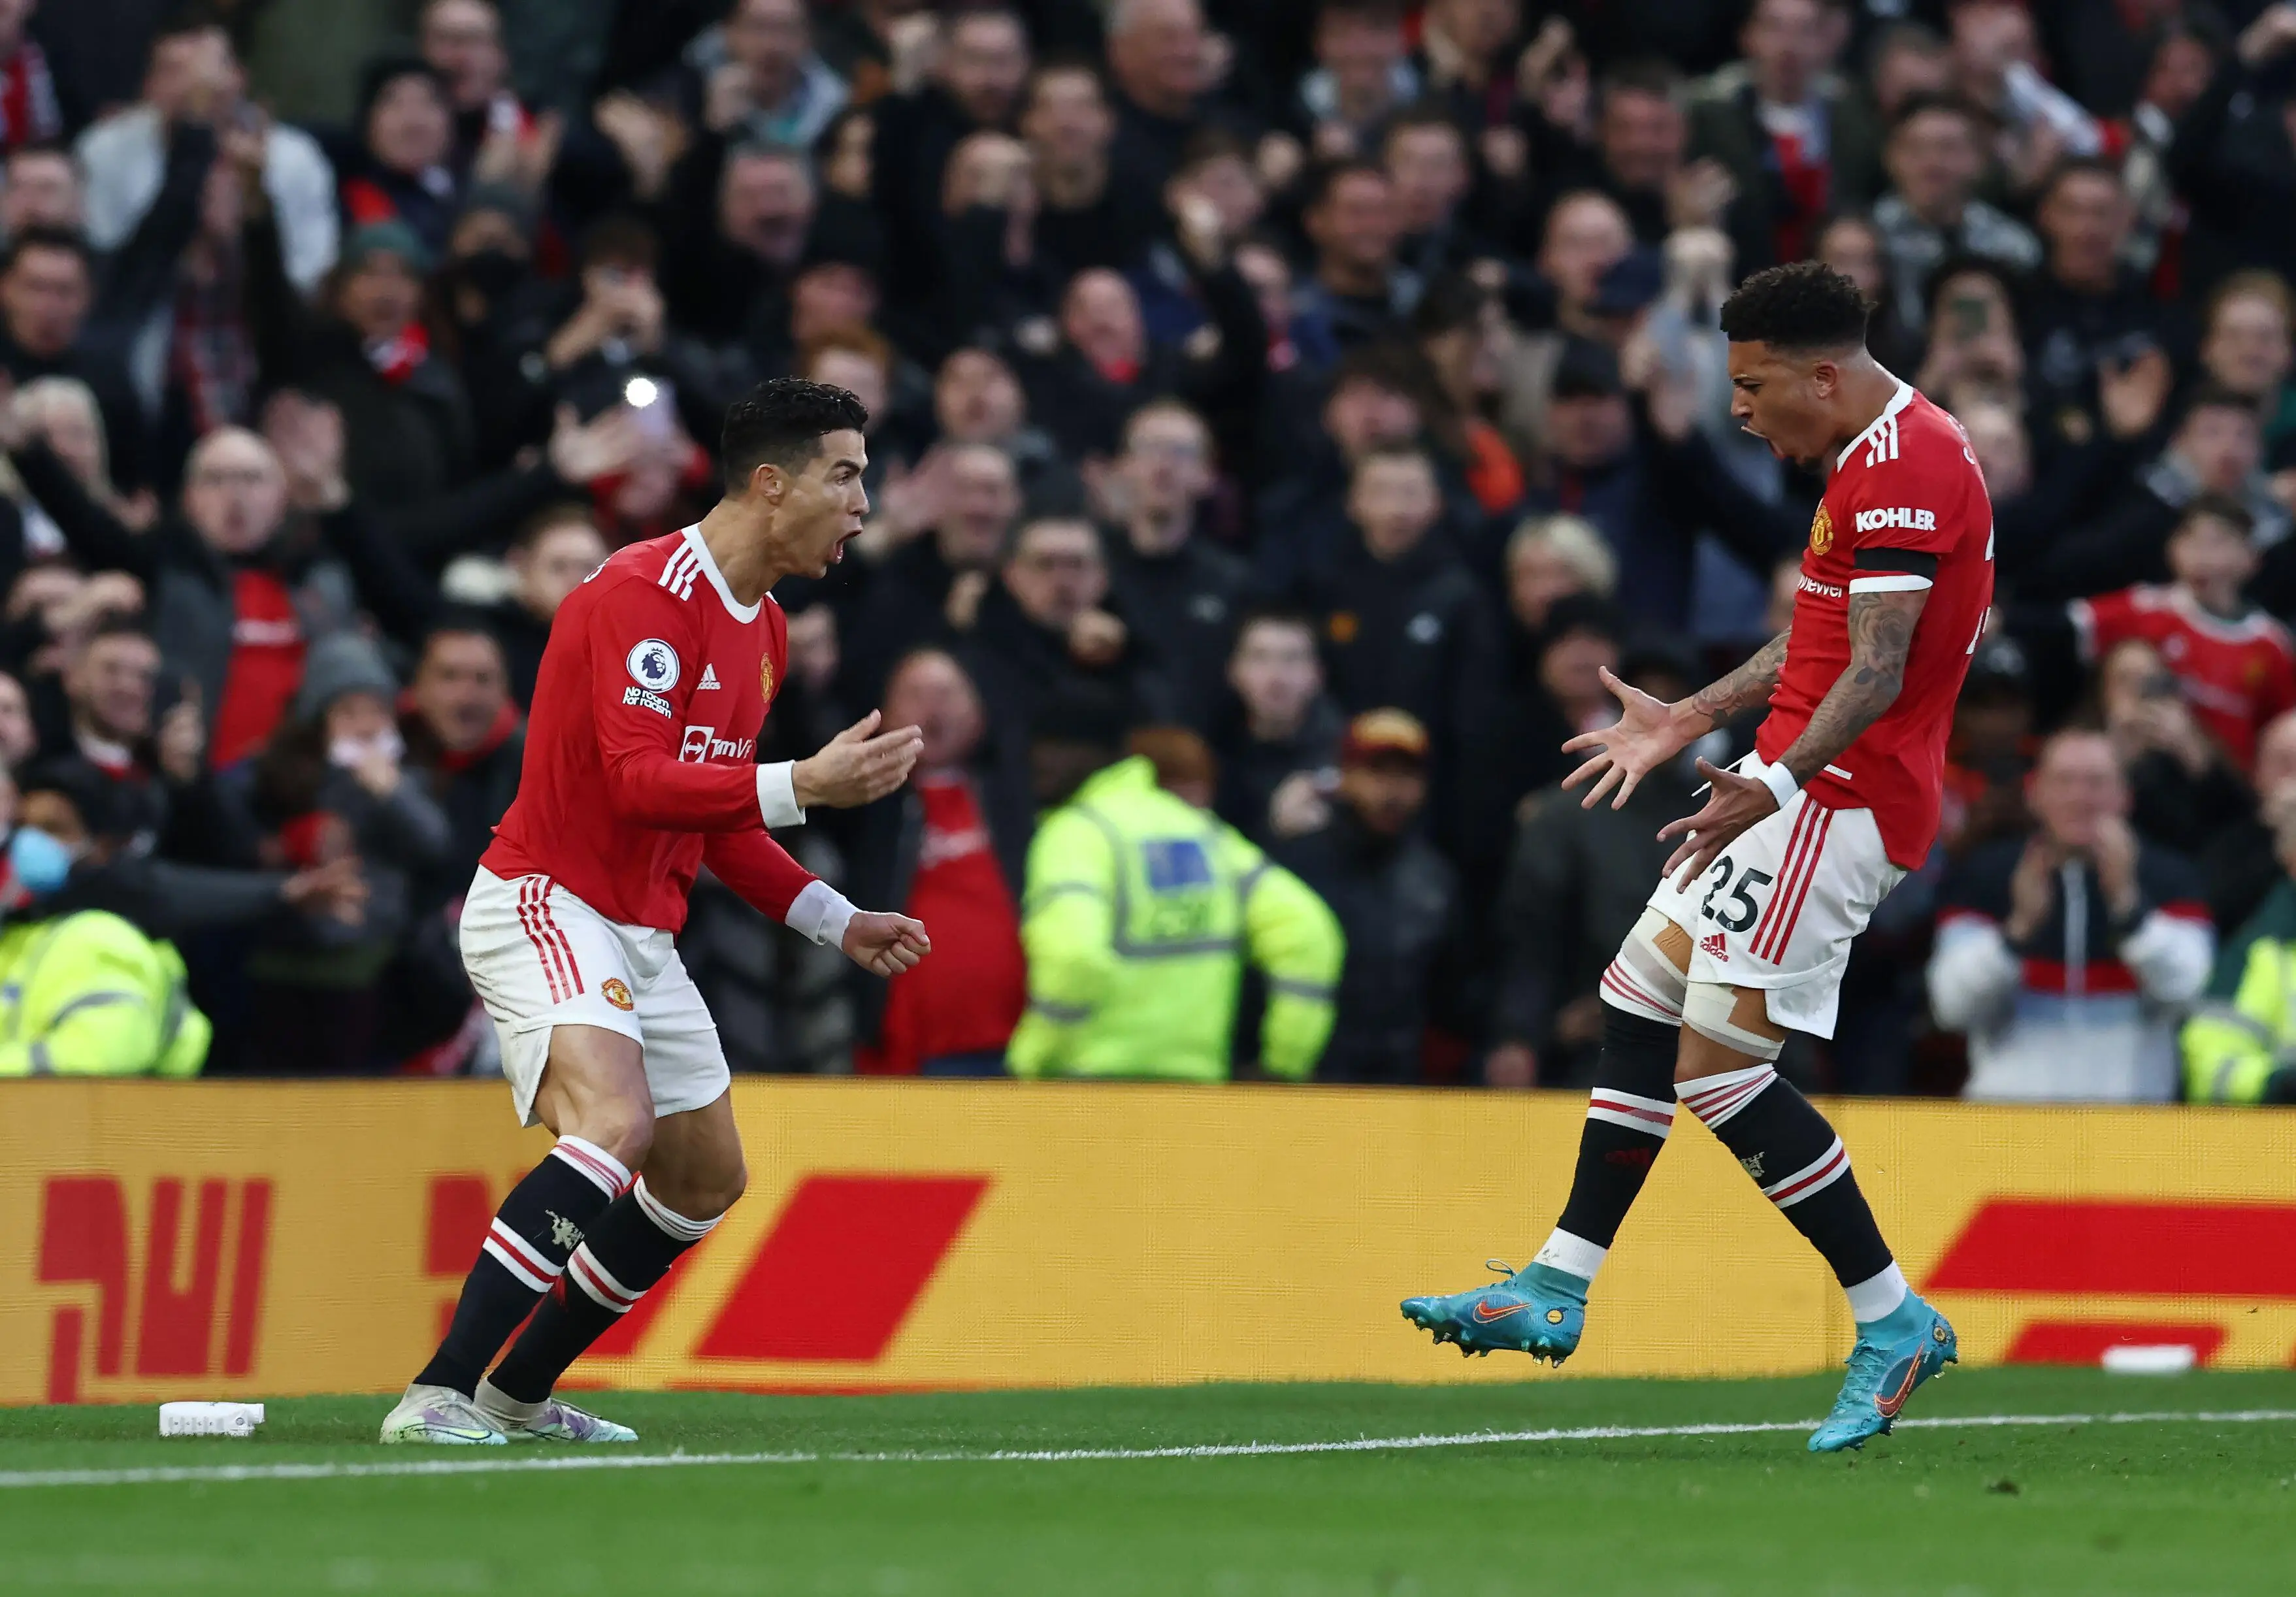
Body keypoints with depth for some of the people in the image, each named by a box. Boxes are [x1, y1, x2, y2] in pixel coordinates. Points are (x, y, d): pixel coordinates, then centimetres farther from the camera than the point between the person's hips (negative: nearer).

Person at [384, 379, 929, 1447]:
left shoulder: (763, 632, 13)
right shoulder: (644, 594, -18)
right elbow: (639, 780, -27)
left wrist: (835, 921, 16)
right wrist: (803, 786, -33)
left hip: (642, 936, 10)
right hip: (545, 906, -10)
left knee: (705, 1180, 15)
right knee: (614, 1123, -31)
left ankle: (517, 1393, 27)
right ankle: (439, 1394, -33)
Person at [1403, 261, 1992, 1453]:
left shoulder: (1905, 467, -18)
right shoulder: (1873, 459, 16)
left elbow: (1876, 672, -26)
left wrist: (1776, 785, -37)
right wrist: (1688, 722, 31)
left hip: (1839, 804, -11)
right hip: (1803, 788, 11)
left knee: (1718, 1067, -13)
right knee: (1637, 1006, 13)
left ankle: (1894, 1323, -6)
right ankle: (1555, 1293, 18)